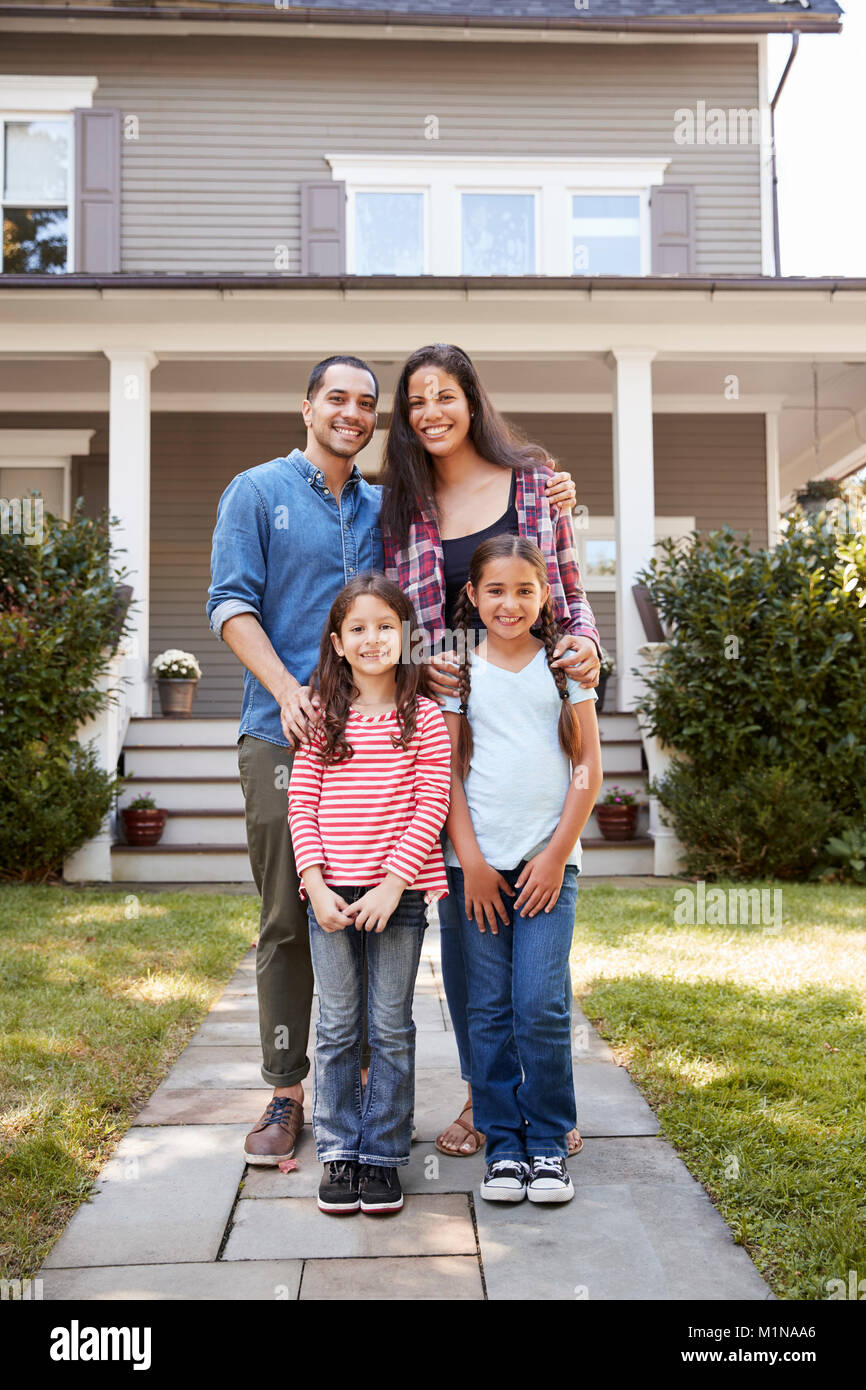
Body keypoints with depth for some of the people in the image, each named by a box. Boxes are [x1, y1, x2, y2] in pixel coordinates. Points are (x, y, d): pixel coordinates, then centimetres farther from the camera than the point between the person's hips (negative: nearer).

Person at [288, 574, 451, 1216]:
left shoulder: (423, 717, -1)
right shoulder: (323, 719, 3)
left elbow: (431, 807, -6)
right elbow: (302, 807, 1)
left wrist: (392, 884, -14)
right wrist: (317, 885, -9)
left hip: (398, 894, -1)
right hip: (331, 896, 1)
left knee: (392, 1030, 8)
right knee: (337, 1030, 10)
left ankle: (383, 1156, 21)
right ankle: (339, 1155, 23)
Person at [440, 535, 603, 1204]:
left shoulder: (564, 665, 5)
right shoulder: (458, 671, 5)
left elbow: (588, 766, 3)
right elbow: (447, 771, 4)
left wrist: (556, 855, -4)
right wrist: (471, 862, -4)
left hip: (549, 859, -1)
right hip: (479, 861, 1)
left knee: (540, 1006, -6)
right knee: (488, 1010, 4)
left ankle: (549, 1142, 12)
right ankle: (503, 1144, 18)